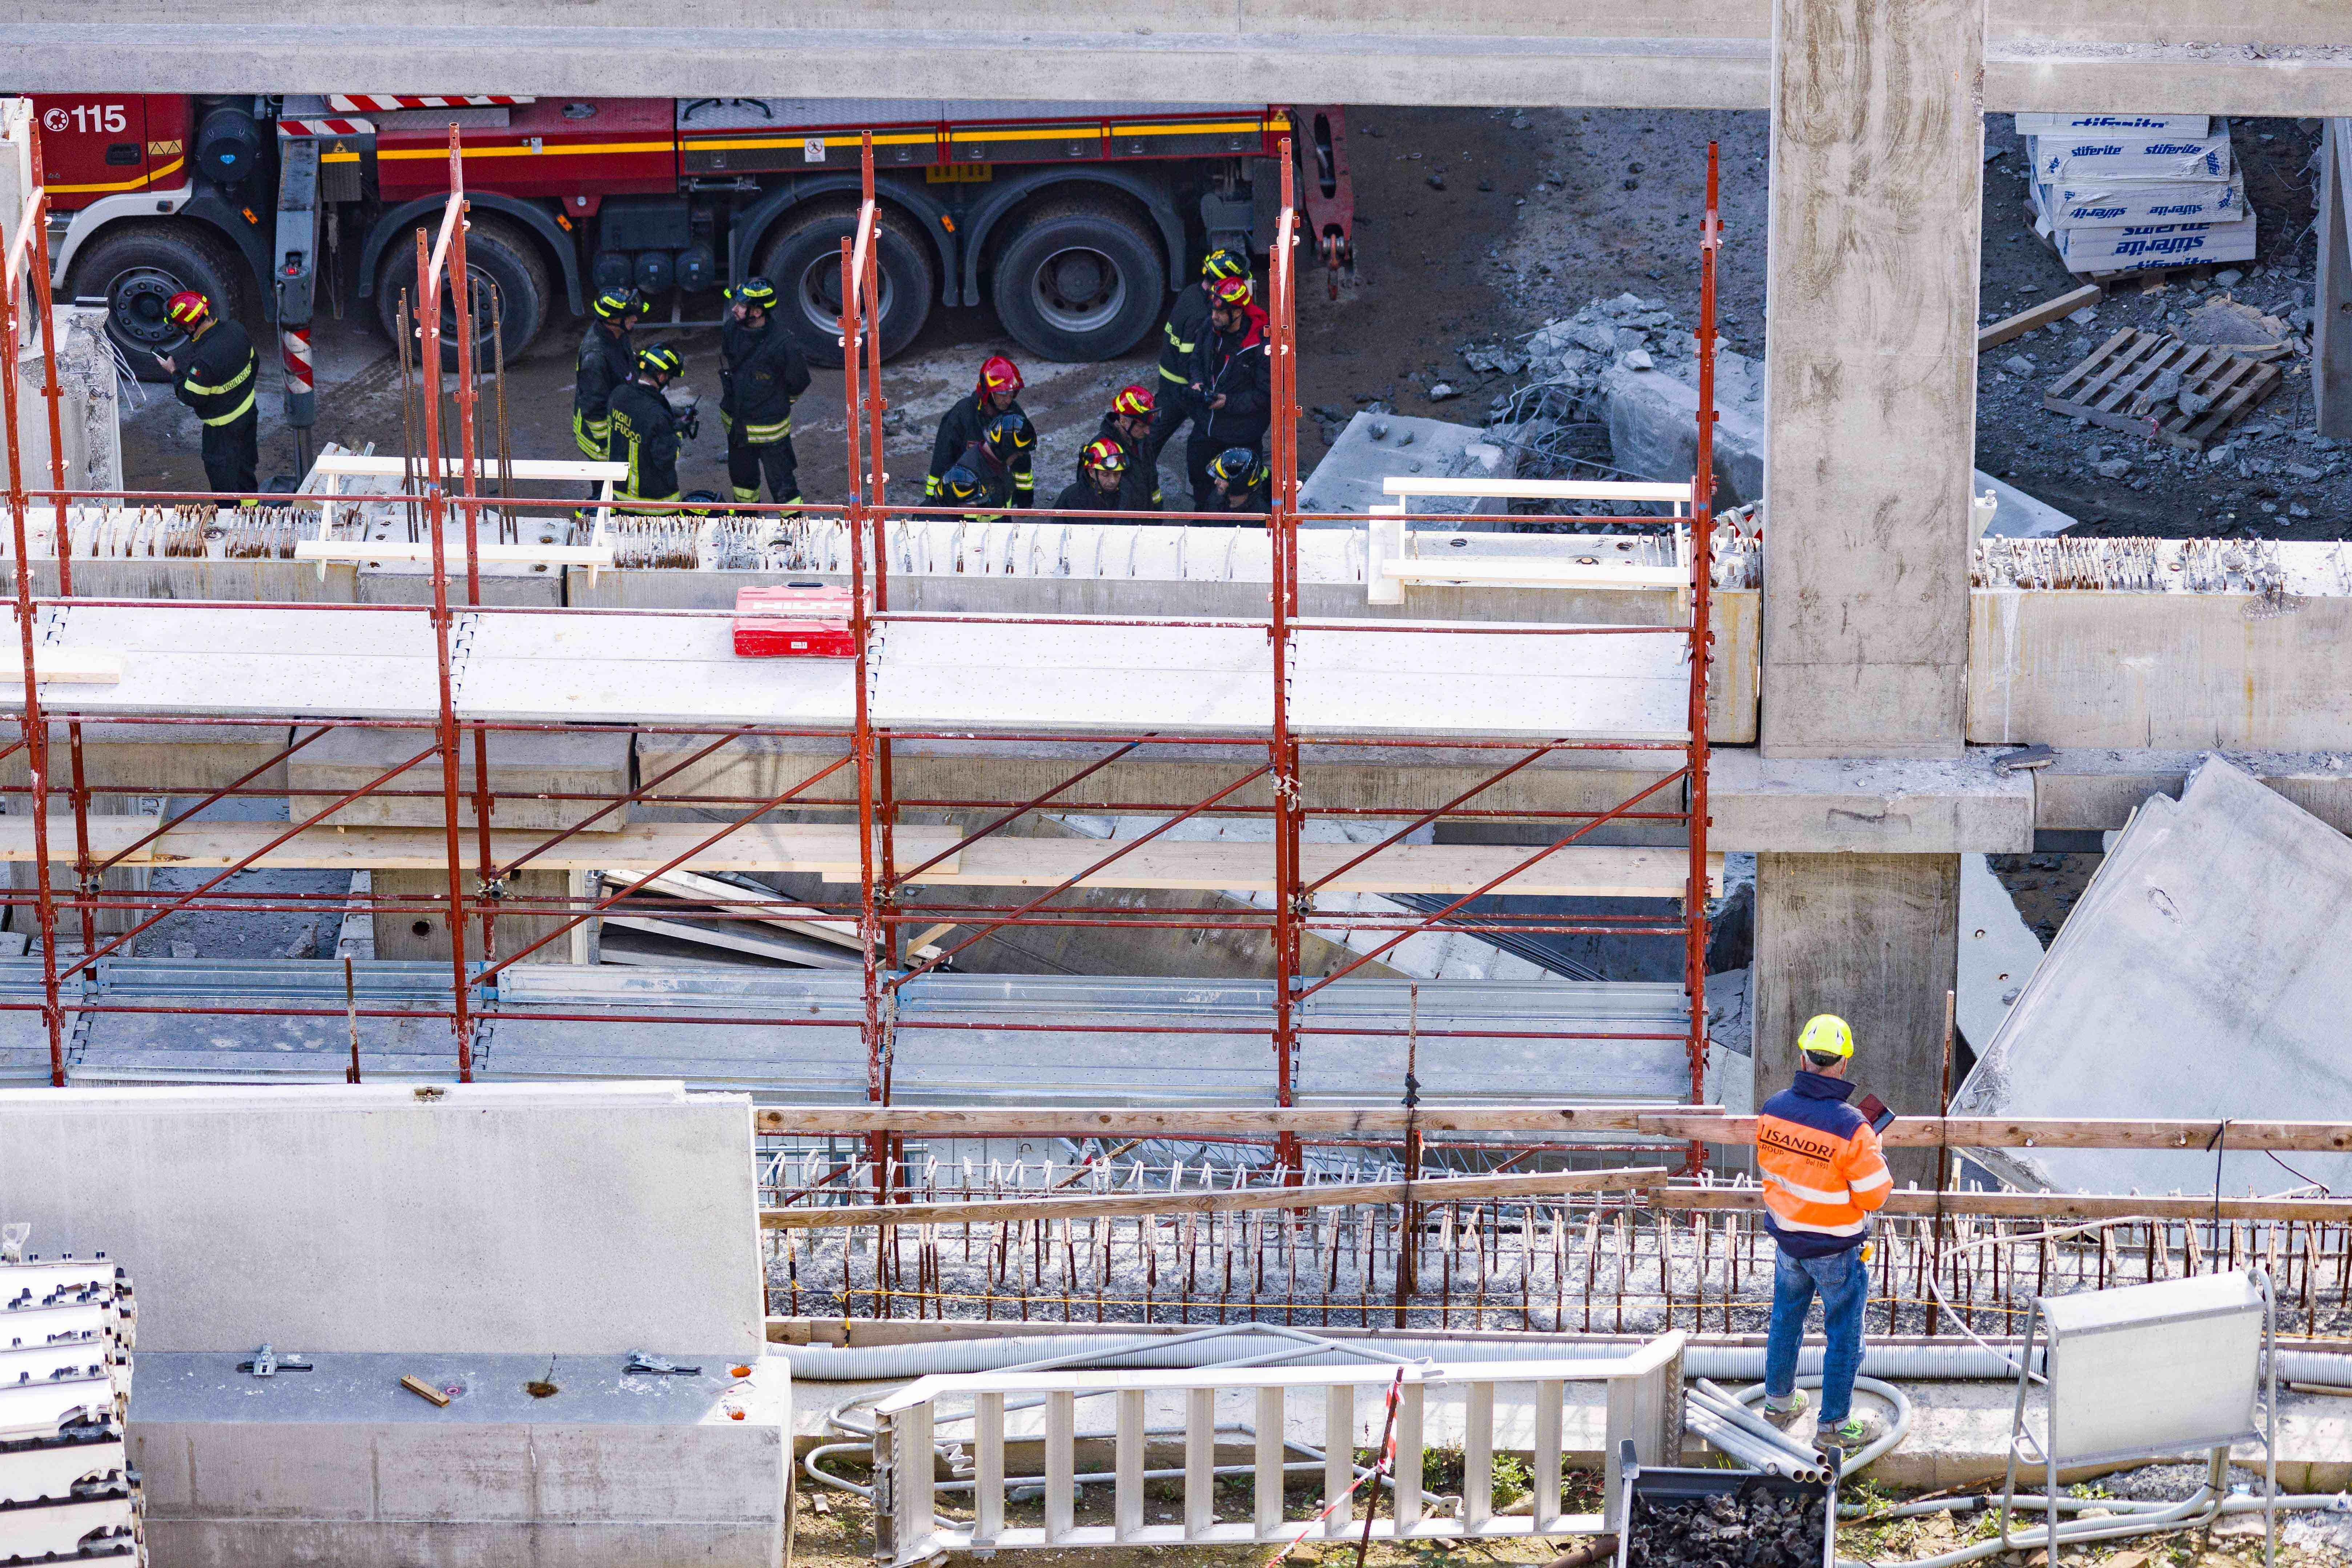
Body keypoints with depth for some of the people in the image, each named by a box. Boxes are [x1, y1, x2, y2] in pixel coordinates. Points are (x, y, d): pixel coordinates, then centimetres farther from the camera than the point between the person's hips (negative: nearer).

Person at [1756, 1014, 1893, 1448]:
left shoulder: (1773, 1109, -11)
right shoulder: (1851, 1127, -27)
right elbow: (1873, 1196, -18)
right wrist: (1874, 1152, -2)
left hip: (1786, 1237, 6)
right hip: (1836, 1249, -5)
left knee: (1786, 1321, 24)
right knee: (1844, 1335, 11)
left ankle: (1779, 1401, 40)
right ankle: (1834, 1422, 20)